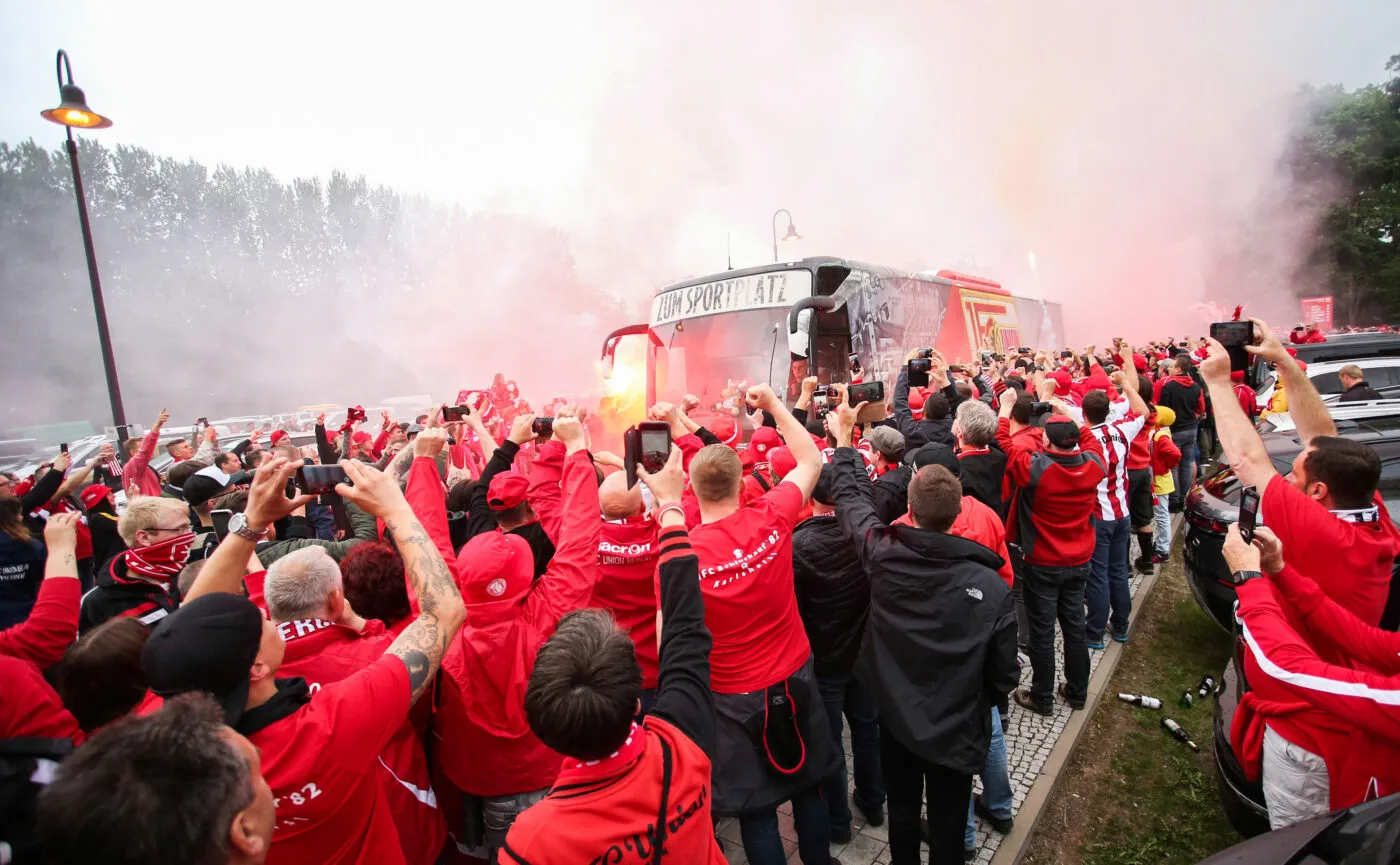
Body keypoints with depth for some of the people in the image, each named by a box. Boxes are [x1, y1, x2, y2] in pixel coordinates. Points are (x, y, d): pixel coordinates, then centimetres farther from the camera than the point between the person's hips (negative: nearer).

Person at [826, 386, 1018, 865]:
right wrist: (983, 700, 9)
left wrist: (844, 438, 9)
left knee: (902, 811, 24)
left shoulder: (883, 555, -22)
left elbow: (851, 500, -4)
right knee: (948, 824, 20)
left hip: (895, 717, 2)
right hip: (956, 730, -1)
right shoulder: (992, 587, -24)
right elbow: (1004, 673, -14)